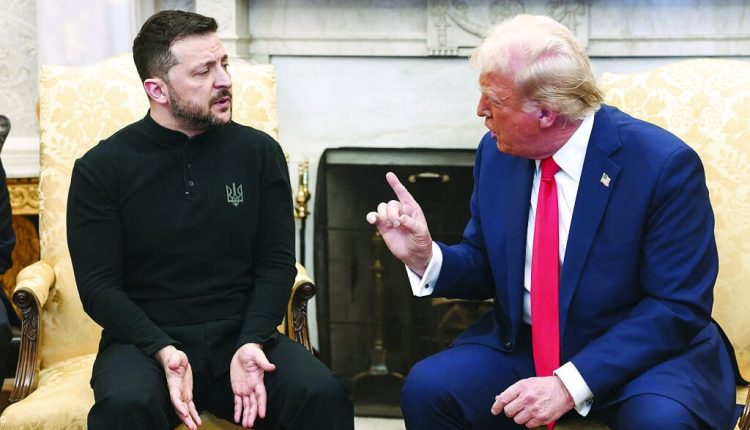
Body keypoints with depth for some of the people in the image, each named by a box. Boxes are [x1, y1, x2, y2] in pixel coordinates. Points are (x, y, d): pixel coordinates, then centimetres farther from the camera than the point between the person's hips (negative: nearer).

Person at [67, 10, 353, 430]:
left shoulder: (259, 152, 5)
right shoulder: (100, 169, 0)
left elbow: (276, 264, 5)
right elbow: (99, 284, -3)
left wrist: (251, 343, -13)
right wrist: (163, 351, -20)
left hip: (241, 333, 2)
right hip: (145, 339, -1)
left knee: (323, 394, -27)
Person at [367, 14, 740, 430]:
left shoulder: (664, 165, -17)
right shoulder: (496, 152, -1)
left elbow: (679, 306, -18)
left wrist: (571, 383, -26)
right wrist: (425, 257, -12)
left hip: (640, 352, -4)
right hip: (520, 346, 4)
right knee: (426, 388, -21)